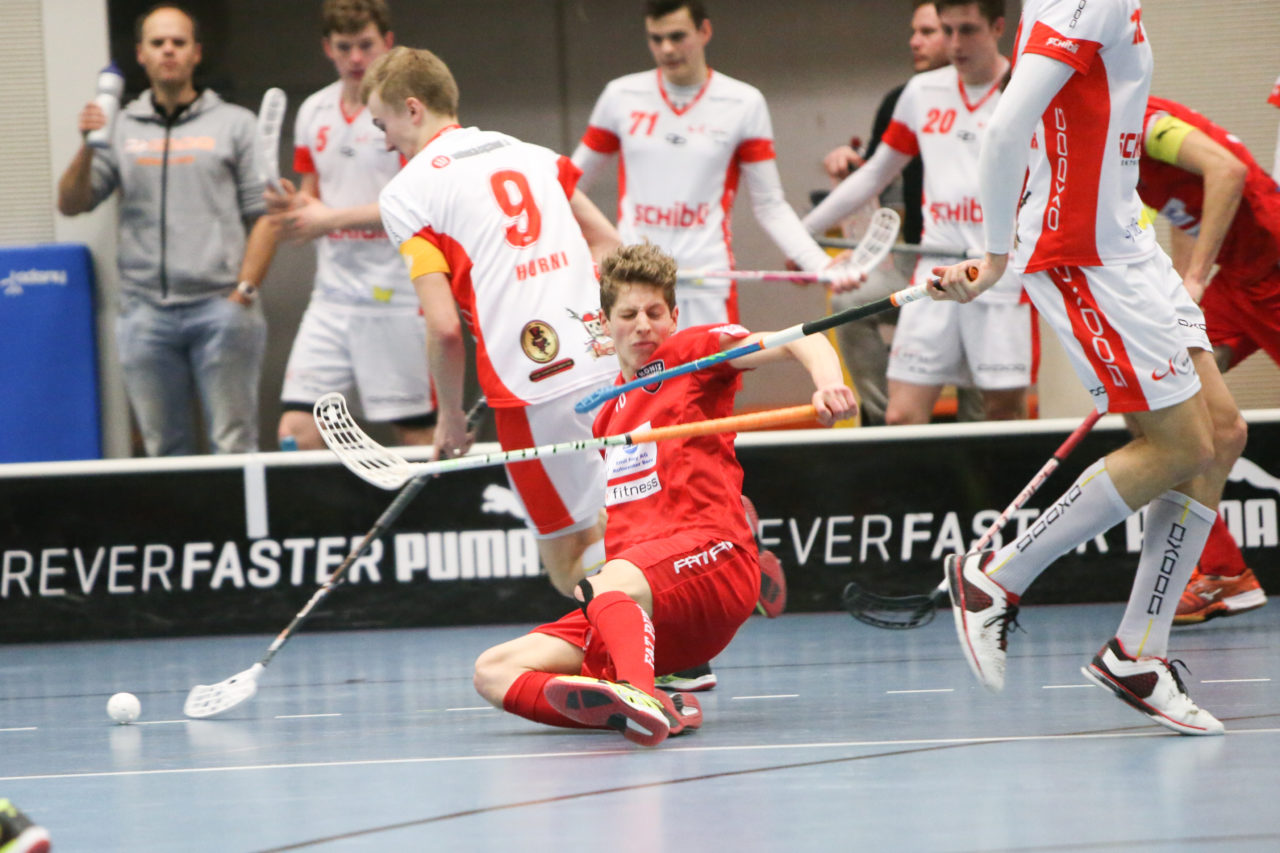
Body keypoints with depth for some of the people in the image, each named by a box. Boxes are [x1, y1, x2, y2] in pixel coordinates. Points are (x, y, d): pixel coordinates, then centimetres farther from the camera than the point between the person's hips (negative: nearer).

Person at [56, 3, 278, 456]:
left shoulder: (236, 125, 7)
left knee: (234, 446, -4)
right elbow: (71, 204, 7)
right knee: (163, 448, 5)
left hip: (220, 310, -2)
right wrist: (88, 148, -10)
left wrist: (245, 290, -6)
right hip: (145, 313, 2)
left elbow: (264, 214, 4)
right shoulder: (119, 128, 12)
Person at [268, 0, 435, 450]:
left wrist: (331, 218, -14)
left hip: (396, 298, -6)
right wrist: (295, 206, -1)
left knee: (417, 435, -1)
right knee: (296, 430, -5)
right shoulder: (314, 112, 14)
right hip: (332, 296, 6)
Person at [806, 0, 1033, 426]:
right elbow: (877, 173, 25)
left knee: (1006, 410, -4)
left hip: (1004, 281, -4)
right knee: (901, 416, -6)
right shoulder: (922, 93, 14)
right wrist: (804, 230, 25)